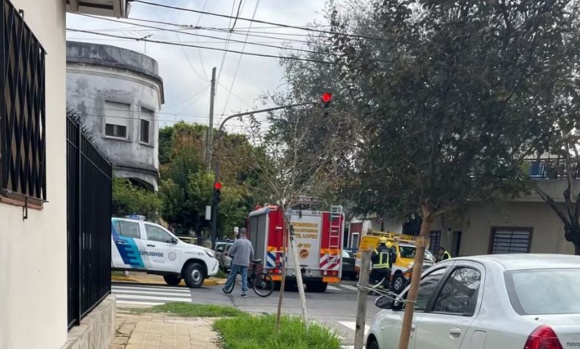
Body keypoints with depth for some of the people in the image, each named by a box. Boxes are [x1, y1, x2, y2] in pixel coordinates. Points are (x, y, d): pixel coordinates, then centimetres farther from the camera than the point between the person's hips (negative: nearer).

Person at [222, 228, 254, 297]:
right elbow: (252, 253, 14)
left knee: (232, 276, 8)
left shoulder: (238, 241, -9)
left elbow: (230, 251, -7)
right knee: (244, 277, 4)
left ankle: (226, 288, 20)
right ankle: (244, 292, -3)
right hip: (245, 263, 4)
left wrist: (232, 256, 14)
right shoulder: (249, 242, 6)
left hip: (237, 262, -4)